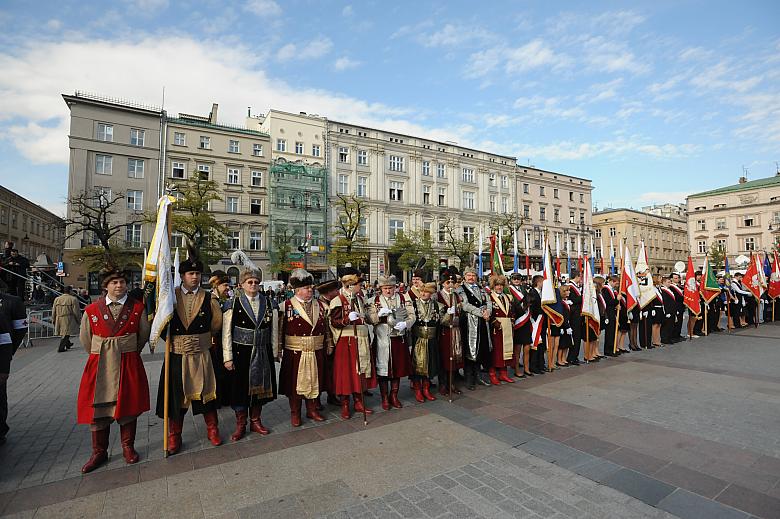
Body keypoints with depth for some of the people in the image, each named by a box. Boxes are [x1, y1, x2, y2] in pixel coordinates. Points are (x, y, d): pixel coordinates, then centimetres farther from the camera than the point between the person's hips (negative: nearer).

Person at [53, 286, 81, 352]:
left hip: (58, 319, 7)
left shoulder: (57, 299, 10)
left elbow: (53, 311, 14)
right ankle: (61, 348, -4)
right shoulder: (73, 299, -9)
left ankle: (68, 344, 37)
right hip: (68, 320, -7)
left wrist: (53, 320, 22)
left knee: (63, 333, 21)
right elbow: (76, 312, -9)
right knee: (66, 334, -2)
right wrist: (79, 320, 1)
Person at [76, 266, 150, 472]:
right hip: (99, 365, 1)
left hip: (129, 365, -1)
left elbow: (144, 335, 10)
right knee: (97, 407, 7)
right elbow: (85, 339, 12)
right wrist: (101, 356, 13)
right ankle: (99, 452, 24)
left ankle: (128, 447, 24)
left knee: (128, 405, 6)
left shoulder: (137, 307, -2)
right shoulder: (92, 310, 1)